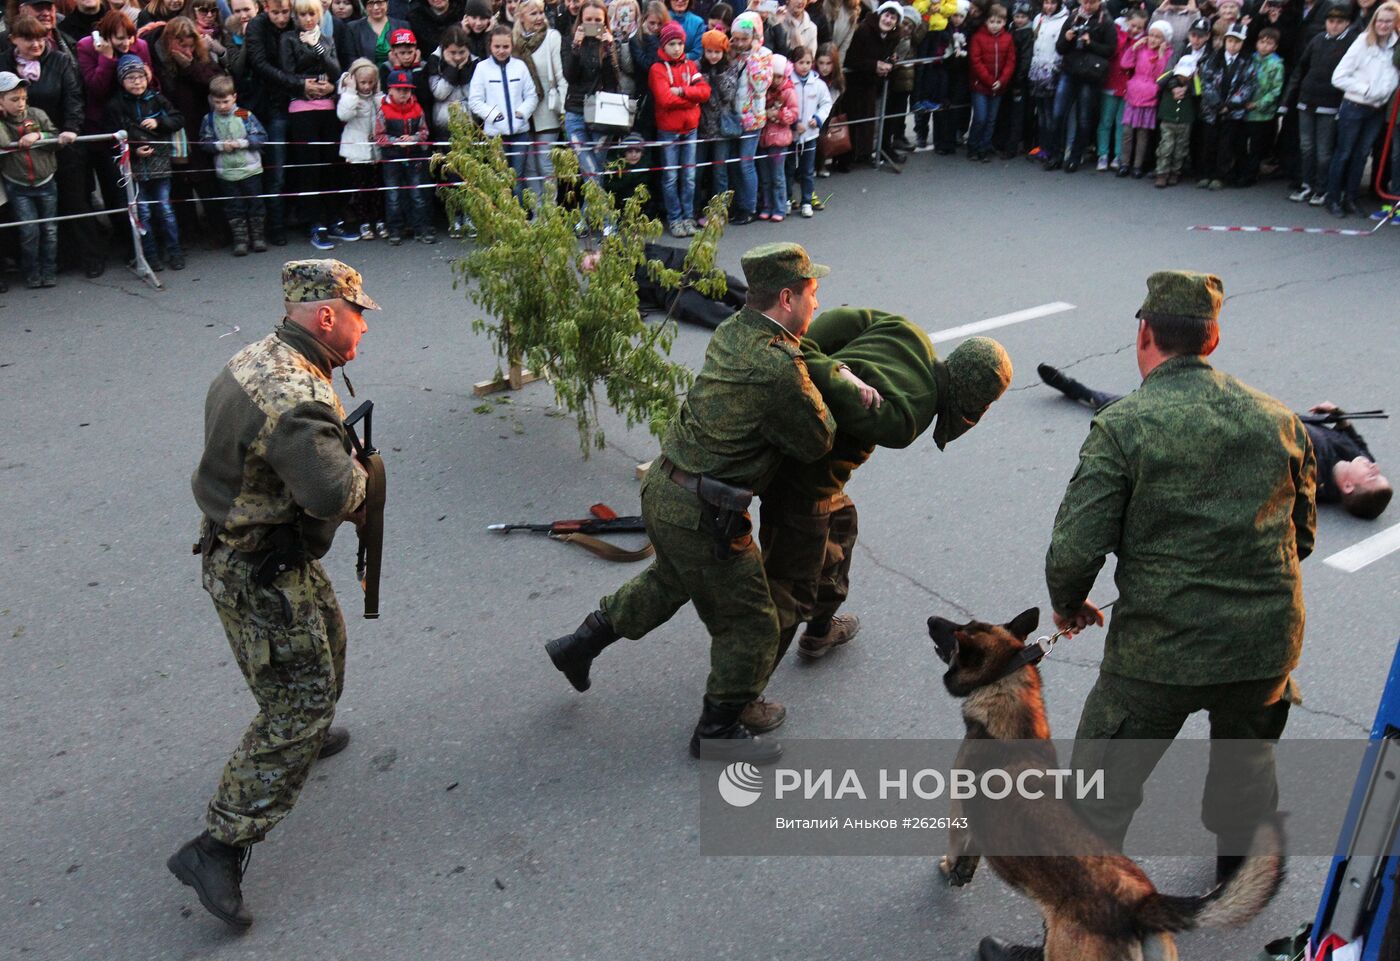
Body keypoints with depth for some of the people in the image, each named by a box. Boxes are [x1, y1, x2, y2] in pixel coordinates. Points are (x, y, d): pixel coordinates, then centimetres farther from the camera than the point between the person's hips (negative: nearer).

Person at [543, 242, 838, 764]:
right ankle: (717, 731, 28)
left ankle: (579, 644, 45)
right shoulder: (779, 369, -25)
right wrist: (818, 392, 4)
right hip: (703, 517, -9)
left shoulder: (732, 331, 2)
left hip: (663, 488, 9)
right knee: (748, 625, 10)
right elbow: (818, 441, -11)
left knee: (670, 579, 35)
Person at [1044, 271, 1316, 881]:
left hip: (1159, 652, -5)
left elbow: (1075, 549, -19)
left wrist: (1067, 605, 2)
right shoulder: (1279, 419, 3)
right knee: (1247, 767, 33)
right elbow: (1302, 538, 12)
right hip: (1267, 644, 6)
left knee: (1101, 796, 13)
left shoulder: (1122, 426, -14)